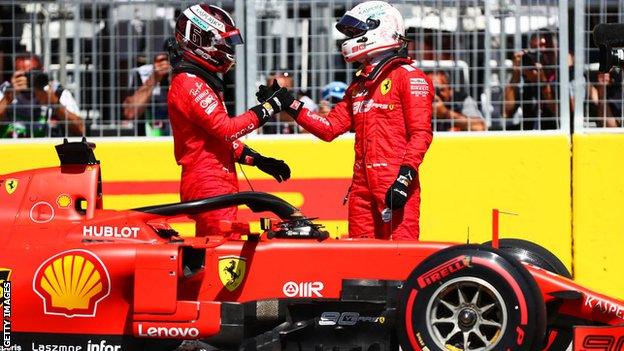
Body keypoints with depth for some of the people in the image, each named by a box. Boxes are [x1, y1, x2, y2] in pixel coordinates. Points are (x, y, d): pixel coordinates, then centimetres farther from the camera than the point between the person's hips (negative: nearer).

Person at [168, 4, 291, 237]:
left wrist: (258, 160, 18)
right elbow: (226, 129, -21)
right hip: (208, 185, -11)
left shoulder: (202, 81, 21)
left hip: (215, 184, 11)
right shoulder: (190, 84, -12)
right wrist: (268, 108, -15)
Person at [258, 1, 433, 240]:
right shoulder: (358, 86, 24)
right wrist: (288, 104, 13)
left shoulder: (409, 77, -2)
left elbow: (421, 133, -10)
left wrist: (405, 177, -20)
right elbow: (330, 128, 20)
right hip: (362, 185, 8)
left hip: (394, 184, -8)